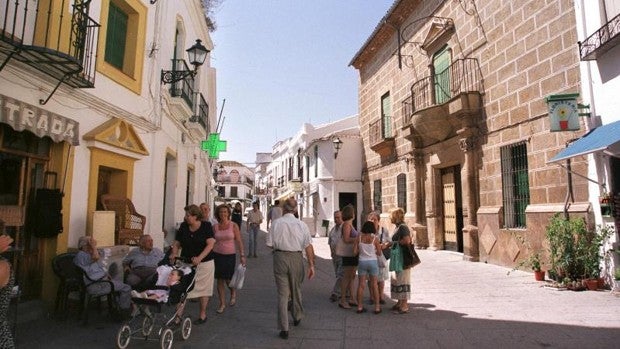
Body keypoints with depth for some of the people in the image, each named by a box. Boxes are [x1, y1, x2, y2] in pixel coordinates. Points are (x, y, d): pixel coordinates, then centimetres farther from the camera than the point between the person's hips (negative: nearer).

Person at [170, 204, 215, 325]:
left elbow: (210, 244, -15)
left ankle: (203, 314, 22)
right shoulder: (183, 226, 2)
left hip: (204, 262, -3)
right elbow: (176, 243, 6)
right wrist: (174, 253, -14)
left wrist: (199, 258, -25)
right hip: (186, 262, 3)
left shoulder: (206, 226, -9)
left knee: (203, 288, 7)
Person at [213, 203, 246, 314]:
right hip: (217, 255, 2)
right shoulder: (215, 227, 3)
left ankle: (233, 293, 33)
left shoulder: (234, 225, -2)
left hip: (230, 255, -2)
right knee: (220, 280, 5)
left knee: (228, 280, -1)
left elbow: (239, 241, -2)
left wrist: (242, 255, -7)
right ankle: (222, 303, 19)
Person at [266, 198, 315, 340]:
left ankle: (284, 329, 9)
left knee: (282, 293, 7)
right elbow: (309, 246, -6)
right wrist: (311, 265, -1)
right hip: (296, 258, 1)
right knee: (296, 290, 22)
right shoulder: (302, 224, -5)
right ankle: (297, 317, 43)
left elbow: (270, 244, -2)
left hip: (280, 257, -1)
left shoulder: (276, 223, -6)